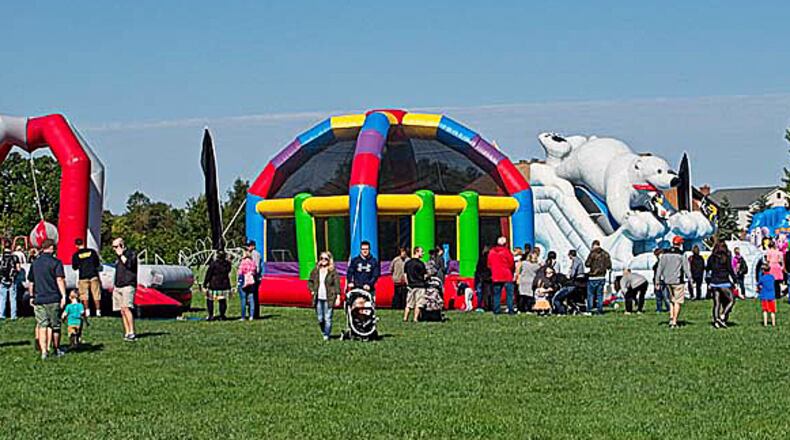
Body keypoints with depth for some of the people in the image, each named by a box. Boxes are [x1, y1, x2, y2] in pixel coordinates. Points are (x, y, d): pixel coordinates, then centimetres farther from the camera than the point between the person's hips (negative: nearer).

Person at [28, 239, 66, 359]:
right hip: (53, 299, -4)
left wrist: (32, 297, 27)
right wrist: (63, 295, -15)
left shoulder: (35, 263, 10)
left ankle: (43, 351, -7)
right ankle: (56, 349, 20)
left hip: (38, 299, 4)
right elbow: (60, 280, -15)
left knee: (42, 325, 2)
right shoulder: (55, 262, -6)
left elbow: (31, 282, 17)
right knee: (55, 325, 9)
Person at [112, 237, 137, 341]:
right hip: (118, 287, 8)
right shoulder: (118, 256, 21)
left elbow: (129, 264, -21)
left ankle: (132, 333, -26)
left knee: (126, 308, -22)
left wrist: (121, 255, -11)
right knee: (122, 311, 3)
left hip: (128, 286, -8)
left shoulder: (131, 254, -2)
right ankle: (127, 333, 4)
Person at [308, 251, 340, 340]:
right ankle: (324, 332, 27)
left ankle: (327, 335, 3)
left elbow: (337, 285, -3)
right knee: (320, 318, 7)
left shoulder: (333, 272, -2)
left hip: (328, 299, -4)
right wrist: (312, 290, 5)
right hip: (318, 298, 4)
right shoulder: (315, 270, 9)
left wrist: (338, 297, -8)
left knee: (327, 318, -6)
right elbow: (310, 281, 20)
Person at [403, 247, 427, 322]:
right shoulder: (420, 263, -11)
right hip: (420, 285, -6)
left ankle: (405, 318, 9)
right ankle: (415, 319, -2)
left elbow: (405, 275, 12)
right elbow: (425, 276, -9)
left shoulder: (407, 263, 8)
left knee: (408, 304, 10)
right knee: (418, 304, -1)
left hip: (411, 285, 6)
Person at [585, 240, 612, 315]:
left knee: (590, 294, 3)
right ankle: (600, 310, 8)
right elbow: (609, 265, 7)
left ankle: (589, 310, 1)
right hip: (602, 277, 5)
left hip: (593, 277, -5)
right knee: (600, 294, 10)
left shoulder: (593, 253, -11)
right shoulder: (605, 254, 5)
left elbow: (587, 264, -13)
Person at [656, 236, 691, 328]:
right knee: (677, 302, 1)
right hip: (678, 281, -4)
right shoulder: (681, 254, -7)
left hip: (667, 281, 4)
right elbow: (686, 268, -8)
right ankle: (674, 322, -2)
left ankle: (671, 317, 3)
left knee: (671, 300, 19)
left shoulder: (664, 254, 5)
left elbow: (659, 268, 7)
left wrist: (658, 281, 12)